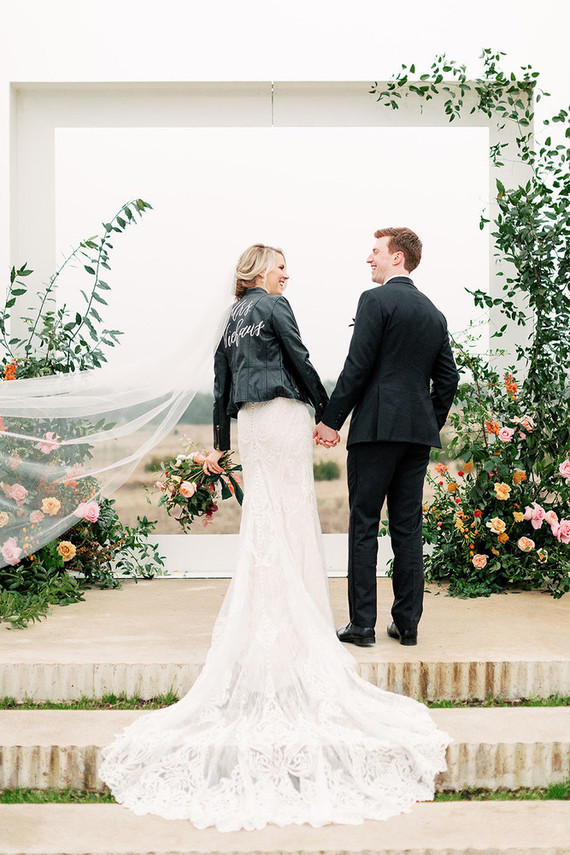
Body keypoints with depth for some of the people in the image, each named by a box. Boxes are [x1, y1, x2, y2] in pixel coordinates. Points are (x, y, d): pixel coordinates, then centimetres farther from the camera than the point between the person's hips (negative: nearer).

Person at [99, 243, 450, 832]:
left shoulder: (233, 320, 19)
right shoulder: (272, 305, -3)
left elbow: (222, 385, 20)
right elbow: (299, 361, -8)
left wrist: (219, 441, 23)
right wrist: (326, 411, 2)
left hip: (250, 423, 8)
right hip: (281, 415, -7)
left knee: (264, 516, 11)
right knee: (289, 518, -5)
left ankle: (258, 611, 13)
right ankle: (292, 614, -3)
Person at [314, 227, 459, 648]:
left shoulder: (376, 300, -5)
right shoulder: (434, 313, 16)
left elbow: (357, 366, -11)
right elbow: (447, 377, 15)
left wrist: (331, 420, -6)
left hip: (377, 425, -7)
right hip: (419, 431, 7)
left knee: (364, 526, -1)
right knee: (408, 527, 9)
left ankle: (362, 625, 1)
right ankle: (407, 624, 13)